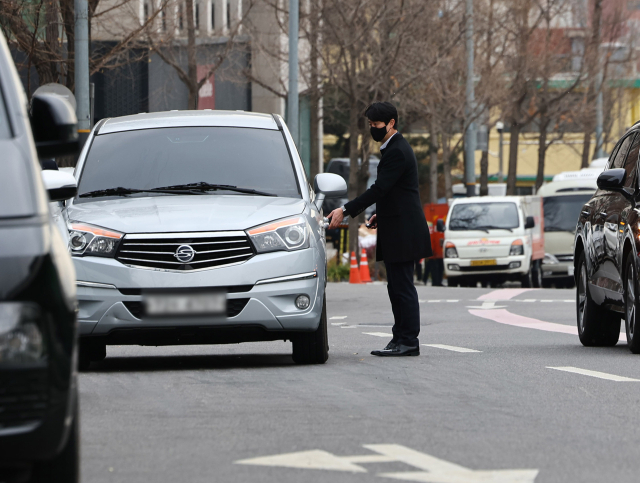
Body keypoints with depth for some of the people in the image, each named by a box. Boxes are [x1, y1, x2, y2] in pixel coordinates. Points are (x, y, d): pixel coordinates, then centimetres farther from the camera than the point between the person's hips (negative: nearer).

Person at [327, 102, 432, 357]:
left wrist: (346, 211, -23)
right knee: (396, 287, 11)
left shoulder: (397, 152, -17)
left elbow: (379, 188, -22)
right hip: (395, 228, 11)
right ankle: (401, 338, 13)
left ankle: (409, 341, -6)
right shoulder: (394, 148, 17)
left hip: (403, 230, -11)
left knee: (402, 286, -8)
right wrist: (381, 214, 19)